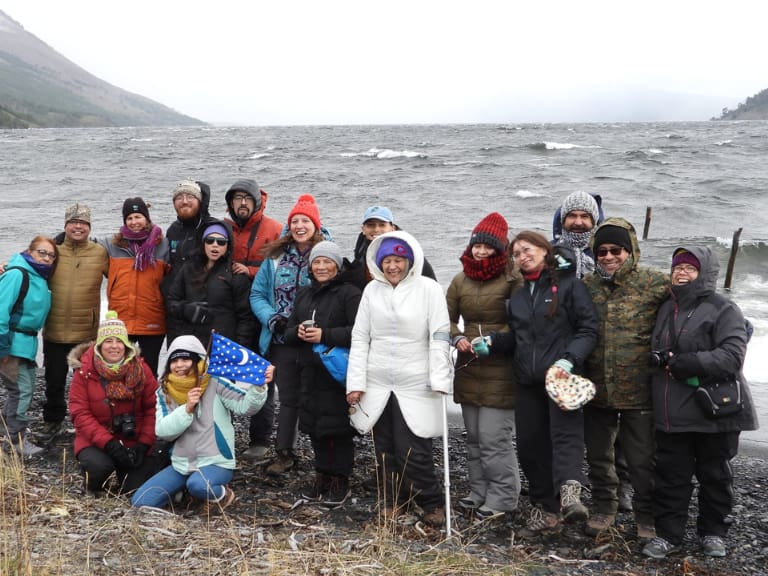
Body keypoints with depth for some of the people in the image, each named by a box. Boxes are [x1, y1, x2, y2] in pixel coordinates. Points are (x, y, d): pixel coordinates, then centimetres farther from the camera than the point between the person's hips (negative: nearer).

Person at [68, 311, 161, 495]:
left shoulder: (141, 369, -2)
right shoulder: (85, 371, -7)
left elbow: (152, 409, -2)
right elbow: (80, 414, -11)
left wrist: (144, 444, -13)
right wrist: (109, 443, -22)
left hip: (134, 441, 2)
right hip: (96, 441, -2)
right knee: (99, 466, -33)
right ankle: (92, 487, 5)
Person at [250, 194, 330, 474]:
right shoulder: (275, 257, 6)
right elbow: (257, 294, 8)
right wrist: (272, 318, -10)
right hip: (282, 340, 3)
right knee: (288, 398, 11)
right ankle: (284, 454, 19)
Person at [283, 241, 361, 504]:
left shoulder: (349, 293, -4)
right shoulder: (303, 294, 18)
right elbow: (288, 332, 18)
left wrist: (324, 335, -21)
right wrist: (298, 332, -5)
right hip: (310, 373, 6)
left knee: (338, 428, -3)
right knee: (315, 426, 10)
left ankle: (340, 481, 9)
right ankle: (322, 476, 23)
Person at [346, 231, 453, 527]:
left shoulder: (428, 289, -4)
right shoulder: (372, 290, 7)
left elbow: (440, 337, -7)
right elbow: (360, 339, 8)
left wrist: (439, 379, -14)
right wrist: (355, 383, 3)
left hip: (416, 387, -4)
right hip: (378, 386, 4)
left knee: (414, 452, -5)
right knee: (385, 451, 9)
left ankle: (432, 504, 14)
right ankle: (390, 501, 25)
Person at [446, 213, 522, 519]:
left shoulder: (512, 281, -8)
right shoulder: (460, 281, 9)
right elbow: (448, 319, 15)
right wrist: (458, 338, -4)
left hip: (500, 371, -6)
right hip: (468, 368, 6)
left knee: (494, 438, -8)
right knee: (474, 437, 13)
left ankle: (502, 498, 4)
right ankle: (479, 492, 25)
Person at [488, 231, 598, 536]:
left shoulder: (569, 284, 1)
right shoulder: (517, 295, 21)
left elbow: (588, 328, -5)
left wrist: (568, 360, -19)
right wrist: (492, 341, 6)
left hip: (562, 376, -6)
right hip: (527, 379, 6)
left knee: (565, 431, -25)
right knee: (530, 445, 6)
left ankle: (570, 493, -43)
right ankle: (545, 510, 15)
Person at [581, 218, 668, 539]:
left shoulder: (655, 284, -8)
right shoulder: (587, 286, 5)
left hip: (638, 390, -4)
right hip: (596, 389, 4)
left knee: (642, 459, 5)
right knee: (598, 454, 16)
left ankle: (647, 517, 21)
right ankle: (604, 508, 34)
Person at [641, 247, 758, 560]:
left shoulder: (724, 310, -8)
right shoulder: (666, 309, 15)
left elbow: (732, 355, -19)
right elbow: (655, 350, 25)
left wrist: (685, 363, -23)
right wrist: (663, 359, 1)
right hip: (672, 413, 5)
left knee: (715, 474, 9)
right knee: (671, 474, 7)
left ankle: (713, 532, 24)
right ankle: (668, 532, 16)